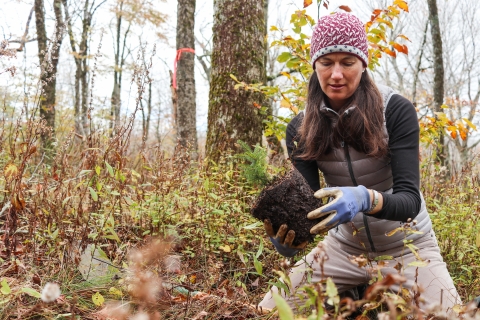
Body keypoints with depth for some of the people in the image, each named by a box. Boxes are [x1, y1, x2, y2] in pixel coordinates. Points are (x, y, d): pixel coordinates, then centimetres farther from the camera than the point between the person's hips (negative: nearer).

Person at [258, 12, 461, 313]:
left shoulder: (397, 110, -17)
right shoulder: (300, 129, -8)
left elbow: (410, 199, -23)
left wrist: (366, 199, -43)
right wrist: (288, 238, -33)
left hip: (407, 247, -2)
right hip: (344, 248, 3)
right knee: (269, 309, -6)